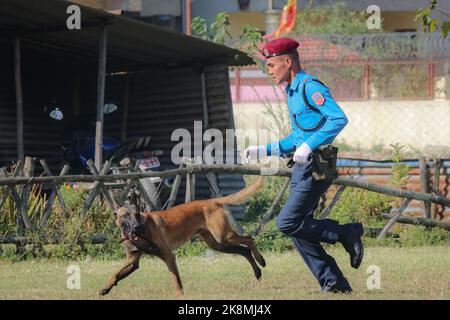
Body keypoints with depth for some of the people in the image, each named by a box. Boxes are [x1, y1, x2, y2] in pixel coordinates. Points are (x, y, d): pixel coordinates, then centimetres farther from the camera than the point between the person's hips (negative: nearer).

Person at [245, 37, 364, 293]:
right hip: (301, 168, 10)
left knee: (288, 223, -15)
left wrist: (309, 146, -27)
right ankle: (334, 282, 6)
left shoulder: (310, 87, -11)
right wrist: (264, 151, 23)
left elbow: (339, 119, -23)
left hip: (316, 167, -10)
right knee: (298, 230, 4)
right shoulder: (293, 92, 20)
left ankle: (347, 234, -3)